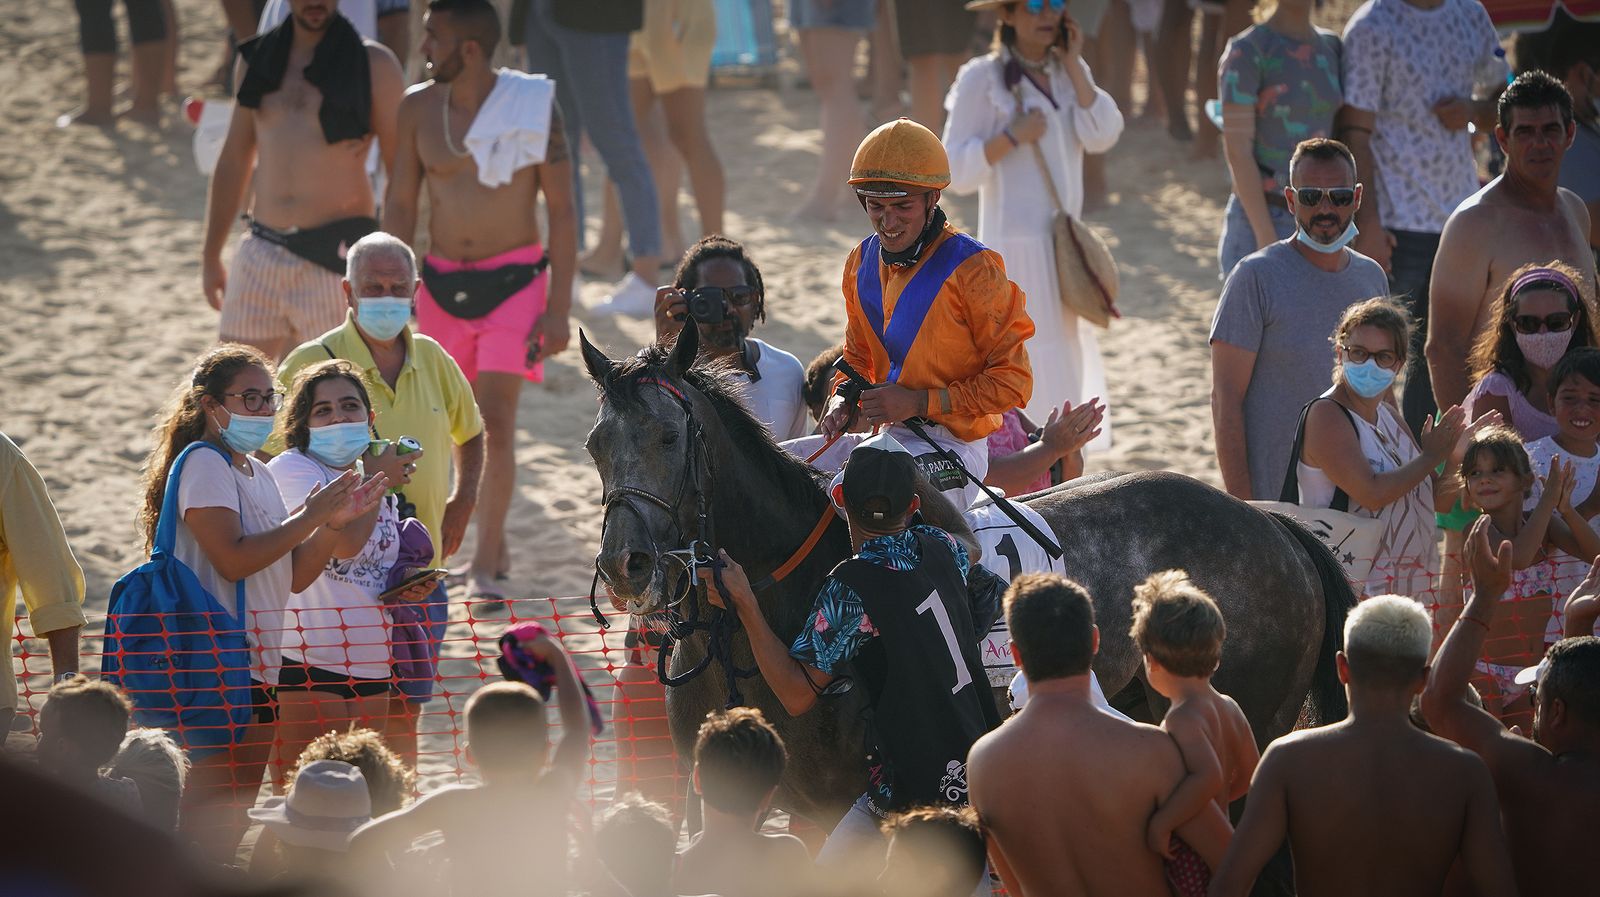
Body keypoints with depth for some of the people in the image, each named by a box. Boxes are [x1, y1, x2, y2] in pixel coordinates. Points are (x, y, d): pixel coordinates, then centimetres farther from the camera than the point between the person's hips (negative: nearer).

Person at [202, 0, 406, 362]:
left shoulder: (373, 65, -1)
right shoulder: (258, 60, 11)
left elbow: (401, 168, -1)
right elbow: (234, 160, 19)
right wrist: (210, 257, 19)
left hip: (335, 257, -4)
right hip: (261, 251, 4)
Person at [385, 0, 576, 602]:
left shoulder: (534, 108, -10)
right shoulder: (419, 110, 0)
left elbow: (562, 211, -6)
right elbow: (399, 204, 7)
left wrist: (558, 308, -10)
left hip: (514, 283, -4)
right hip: (441, 284, 4)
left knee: (495, 421, -13)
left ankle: (483, 567, -9)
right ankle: (495, 544, 28)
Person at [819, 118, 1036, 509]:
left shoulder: (973, 270, -12)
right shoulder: (862, 262, 8)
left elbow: (1012, 380, -10)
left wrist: (919, 402, -17)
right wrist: (842, 402, 0)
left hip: (952, 444, -7)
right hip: (884, 432, 7)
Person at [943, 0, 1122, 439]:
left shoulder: (1069, 74, 12)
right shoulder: (983, 79, -6)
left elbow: (1102, 135, -5)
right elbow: (956, 171, -9)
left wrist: (1072, 63, -5)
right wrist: (1012, 136, -20)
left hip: (1065, 248, 7)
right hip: (1015, 248, -7)